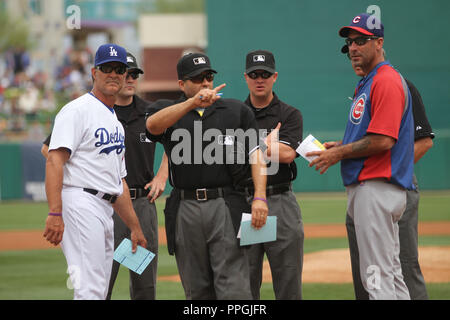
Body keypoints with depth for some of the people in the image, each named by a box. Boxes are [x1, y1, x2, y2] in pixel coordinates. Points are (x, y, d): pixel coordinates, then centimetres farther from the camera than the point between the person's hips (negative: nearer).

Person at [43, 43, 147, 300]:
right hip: (80, 202, -10)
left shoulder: (116, 122, 24)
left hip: (105, 210, 10)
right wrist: (55, 214, -27)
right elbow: (55, 160, -17)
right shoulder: (77, 110, -6)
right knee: (90, 290, -19)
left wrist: (135, 227, 26)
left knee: (100, 290, 8)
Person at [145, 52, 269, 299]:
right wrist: (193, 102, -29)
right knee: (197, 290, 8)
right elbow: (153, 124, -15)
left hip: (226, 206, -1)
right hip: (185, 210, 1)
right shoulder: (168, 111, 10)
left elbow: (256, 154, 6)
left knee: (233, 288, -10)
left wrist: (259, 197, -9)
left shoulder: (237, 110, 12)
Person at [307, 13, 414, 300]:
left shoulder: (387, 81, -13)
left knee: (377, 276, -12)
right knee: (390, 273, 13)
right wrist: (342, 146, 12)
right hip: (366, 187, 11)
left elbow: (383, 140, -21)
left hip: (377, 188, -11)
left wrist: (339, 154, -12)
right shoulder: (366, 84, 20)